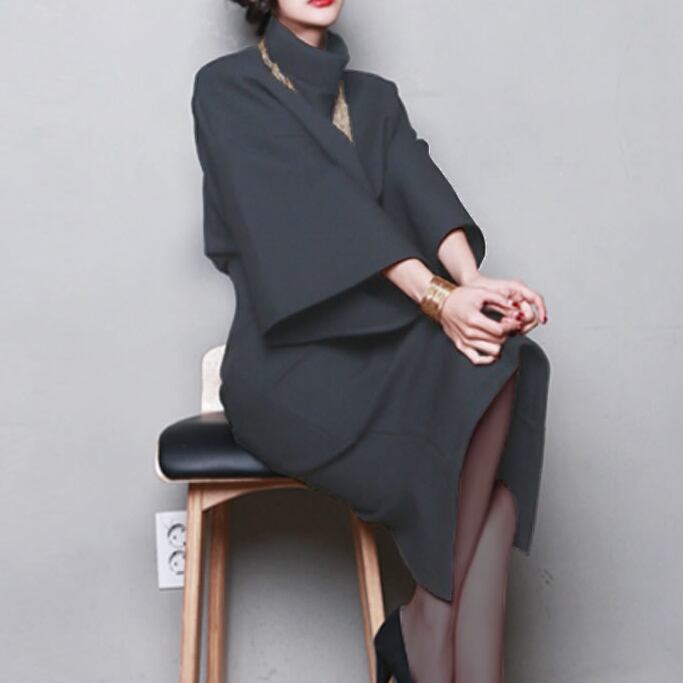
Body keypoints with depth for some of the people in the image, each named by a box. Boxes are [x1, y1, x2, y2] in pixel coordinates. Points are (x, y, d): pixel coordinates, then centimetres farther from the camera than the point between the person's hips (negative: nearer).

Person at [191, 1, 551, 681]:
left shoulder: (375, 98, 20)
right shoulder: (227, 87, 2)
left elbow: (420, 191, 1)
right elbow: (316, 205, -13)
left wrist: (472, 280, -21)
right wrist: (437, 297, -25)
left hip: (383, 347, 5)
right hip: (293, 362, -5)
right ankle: (430, 622, -8)